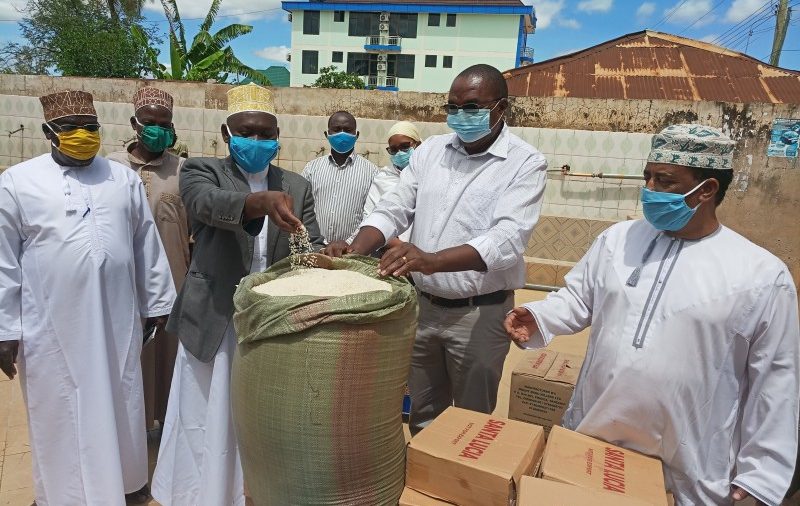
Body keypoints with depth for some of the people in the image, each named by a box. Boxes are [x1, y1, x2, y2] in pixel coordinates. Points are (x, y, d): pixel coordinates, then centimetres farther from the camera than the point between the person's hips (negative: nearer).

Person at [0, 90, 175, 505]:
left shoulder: (124, 178, 6)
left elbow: (147, 246, 8)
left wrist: (156, 303, 9)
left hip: (117, 321, 3)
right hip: (53, 328, -2)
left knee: (120, 407, 16)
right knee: (61, 416, 10)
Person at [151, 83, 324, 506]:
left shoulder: (297, 187, 8)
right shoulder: (201, 171, 0)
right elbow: (208, 203, -23)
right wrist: (261, 202, -43)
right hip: (215, 323, -2)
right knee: (209, 428, 10)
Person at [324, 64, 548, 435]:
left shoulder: (525, 163, -10)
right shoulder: (430, 150, 5)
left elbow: (508, 237, -24)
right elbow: (393, 209, 3)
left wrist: (433, 260, -39)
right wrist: (355, 250, -17)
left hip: (479, 313, -4)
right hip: (422, 305, 4)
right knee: (422, 415, 20)